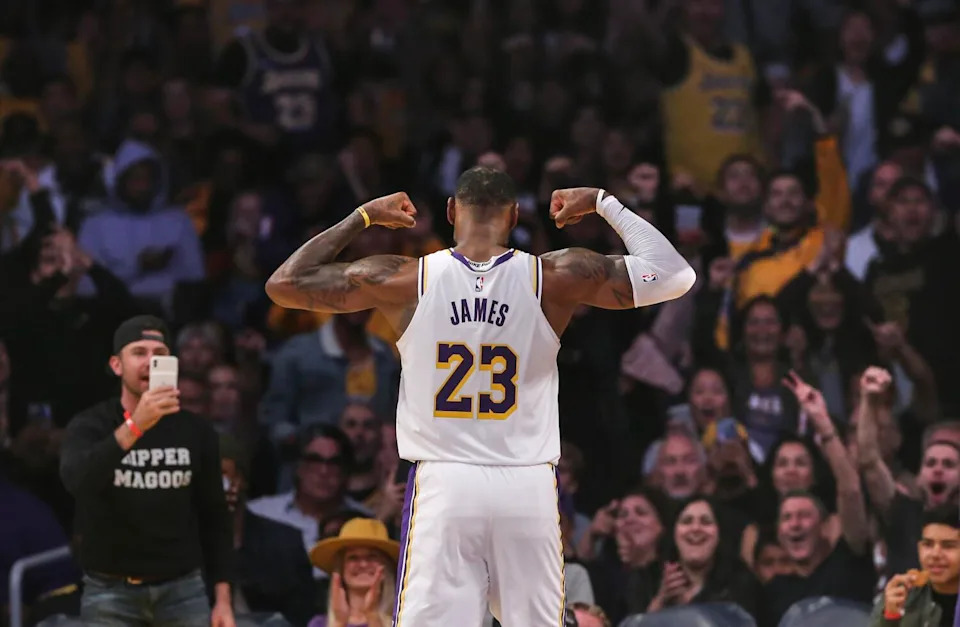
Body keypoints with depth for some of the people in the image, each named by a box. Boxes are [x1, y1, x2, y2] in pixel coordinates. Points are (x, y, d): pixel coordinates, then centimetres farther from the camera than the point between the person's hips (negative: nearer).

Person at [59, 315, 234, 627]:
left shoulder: (196, 432, 4)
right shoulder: (89, 426, -5)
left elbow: (214, 517, 11)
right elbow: (76, 479, -28)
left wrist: (223, 599, 5)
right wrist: (134, 426, -39)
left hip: (182, 589, 2)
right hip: (110, 591, -2)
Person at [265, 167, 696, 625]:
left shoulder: (406, 280, -2)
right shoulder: (555, 278, -2)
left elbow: (284, 284, 7)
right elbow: (674, 275, 4)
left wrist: (362, 217, 16)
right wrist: (604, 204, 15)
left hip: (443, 487, -1)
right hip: (528, 489, 1)